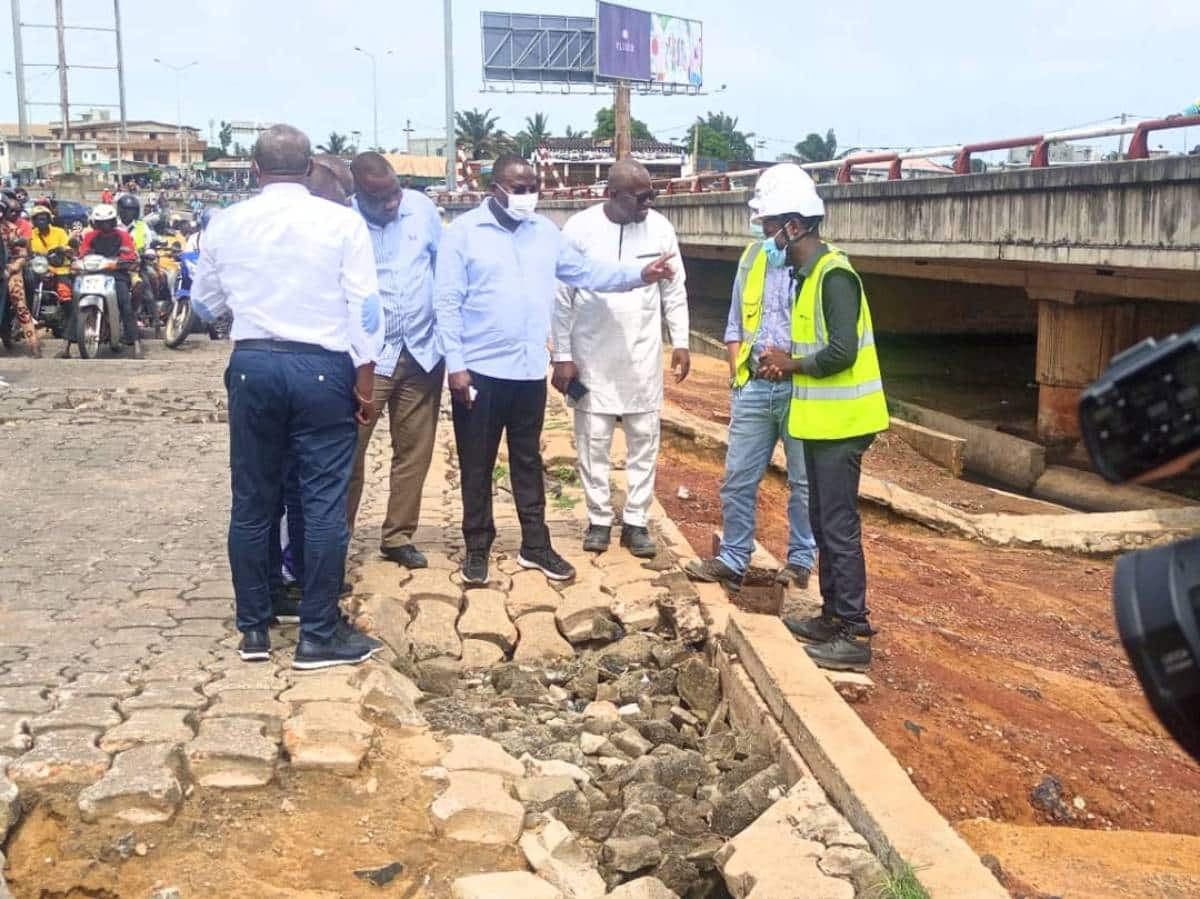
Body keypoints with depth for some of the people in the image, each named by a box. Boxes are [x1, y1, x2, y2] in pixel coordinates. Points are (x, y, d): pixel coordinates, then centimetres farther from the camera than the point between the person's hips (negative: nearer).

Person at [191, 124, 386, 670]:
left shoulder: (225, 224, 5)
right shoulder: (341, 222, -3)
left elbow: (205, 305, 18)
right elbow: (364, 309, -6)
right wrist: (364, 382, 0)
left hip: (252, 365, 3)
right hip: (321, 368, -3)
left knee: (252, 502, 10)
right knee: (323, 504, 2)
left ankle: (254, 630, 19)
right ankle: (318, 636, 6)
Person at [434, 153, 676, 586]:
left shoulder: (545, 232, 8)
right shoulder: (463, 231, -7)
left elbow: (586, 271, 8)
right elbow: (447, 303, -9)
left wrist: (639, 273, -6)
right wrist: (455, 365, -14)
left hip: (530, 371, 4)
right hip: (479, 370, -4)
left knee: (528, 462, 14)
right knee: (477, 465, 7)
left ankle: (535, 545, 24)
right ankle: (477, 548, 20)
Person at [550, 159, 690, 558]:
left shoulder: (660, 228, -2)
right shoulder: (579, 228, -9)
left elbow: (674, 290, 7)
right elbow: (562, 297, -6)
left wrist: (681, 342, 3)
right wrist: (562, 355, -7)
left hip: (643, 356, 2)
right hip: (592, 356, -2)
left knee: (644, 440, 6)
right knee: (593, 442, 6)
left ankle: (636, 522, 17)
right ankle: (599, 520, 19)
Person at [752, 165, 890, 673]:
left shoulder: (834, 274, -18)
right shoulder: (810, 274, 12)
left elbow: (842, 352, -25)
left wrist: (792, 363, -11)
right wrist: (789, 358, 2)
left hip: (839, 422, -10)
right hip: (821, 420, 10)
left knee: (839, 527, -6)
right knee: (824, 524, 16)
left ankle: (855, 635, 1)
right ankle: (833, 615, 27)